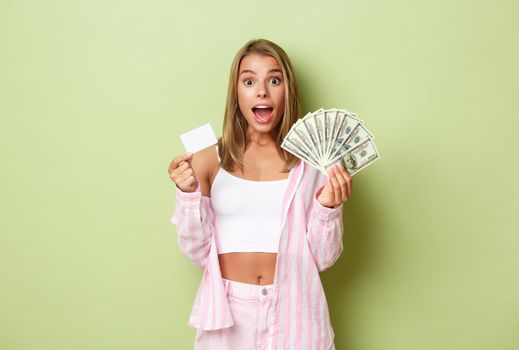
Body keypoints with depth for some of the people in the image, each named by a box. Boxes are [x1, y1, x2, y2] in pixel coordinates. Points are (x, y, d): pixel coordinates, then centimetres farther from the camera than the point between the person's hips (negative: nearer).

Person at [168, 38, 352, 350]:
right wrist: (189, 194, -15)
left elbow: (323, 258, -2)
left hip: (293, 312, 0)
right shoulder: (210, 160, -3)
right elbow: (198, 253, -2)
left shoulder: (312, 161, -4)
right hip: (227, 311, 0)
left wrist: (328, 208, -18)